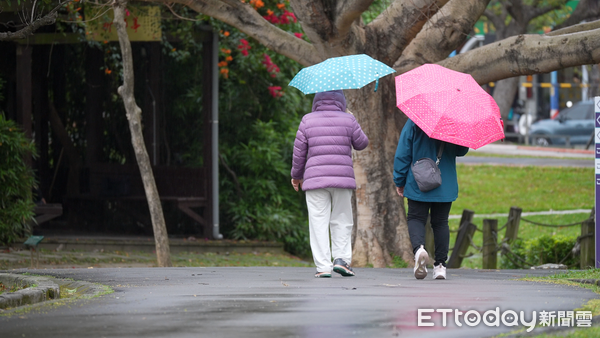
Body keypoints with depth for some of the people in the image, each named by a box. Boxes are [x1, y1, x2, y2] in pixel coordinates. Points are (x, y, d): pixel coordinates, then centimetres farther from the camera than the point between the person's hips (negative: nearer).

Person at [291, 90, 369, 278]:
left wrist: (296, 175, 19)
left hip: (315, 177, 0)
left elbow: (299, 151, 6)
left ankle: (323, 266, -5)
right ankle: (341, 259, -2)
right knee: (342, 220, 11)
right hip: (342, 177, 0)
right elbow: (361, 144, 14)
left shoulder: (308, 121, 4)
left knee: (319, 222, 0)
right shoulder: (348, 120, 3)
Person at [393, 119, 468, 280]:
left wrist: (399, 181, 5)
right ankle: (440, 265, 9)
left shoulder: (413, 122, -5)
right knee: (440, 222, 11)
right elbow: (461, 151, 7)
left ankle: (419, 248, -26)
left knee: (416, 219, 5)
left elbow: (403, 153, -3)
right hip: (445, 187, 2)